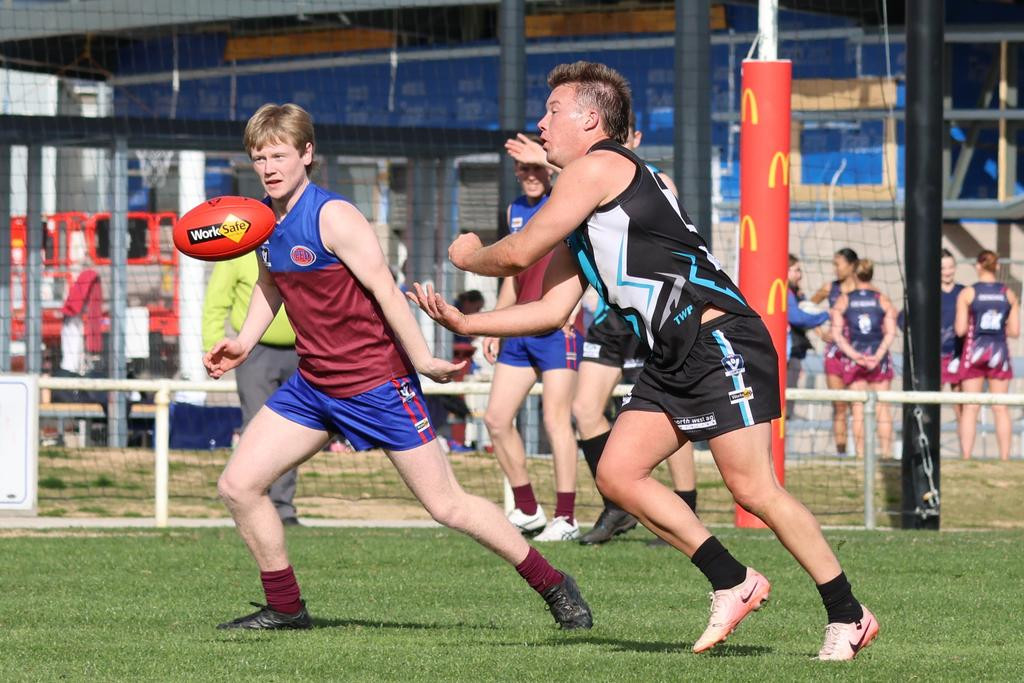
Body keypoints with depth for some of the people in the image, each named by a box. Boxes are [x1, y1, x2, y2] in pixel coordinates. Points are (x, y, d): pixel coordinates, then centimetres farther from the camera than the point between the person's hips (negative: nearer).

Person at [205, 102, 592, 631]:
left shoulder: (333, 216, -19)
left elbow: (385, 290, -18)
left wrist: (422, 360, -17)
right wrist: (243, 341, 8)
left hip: (376, 383, -8)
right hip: (313, 384, 8)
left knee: (446, 505, -4)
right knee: (237, 485, 0)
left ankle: (554, 586, 10)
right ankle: (284, 608, 14)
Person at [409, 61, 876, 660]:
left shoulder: (599, 165, -6)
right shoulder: (581, 219, 23)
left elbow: (519, 254, -6)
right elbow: (552, 310, 20)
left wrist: (469, 255, 15)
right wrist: (463, 322, 15)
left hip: (722, 341, -10)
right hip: (674, 362, 10)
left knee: (754, 490, -12)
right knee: (617, 474, 1)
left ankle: (848, 617, -4)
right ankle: (735, 584, 7)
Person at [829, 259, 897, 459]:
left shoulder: (843, 301, 2)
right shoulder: (883, 300, 2)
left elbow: (837, 334, -5)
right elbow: (890, 333, -7)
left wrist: (854, 355, -10)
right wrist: (878, 356, -11)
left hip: (853, 358, 0)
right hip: (879, 356, 0)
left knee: (858, 407, 1)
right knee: (882, 407, 5)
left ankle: (861, 453, -3)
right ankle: (886, 450, 1)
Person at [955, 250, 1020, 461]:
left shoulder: (967, 293, -6)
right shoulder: (1009, 294, 1)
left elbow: (960, 330, -8)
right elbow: (1014, 331, 1)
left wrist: (958, 324, 13)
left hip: (974, 350, -2)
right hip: (999, 352, 2)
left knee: (970, 408, 1)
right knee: (1000, 408, 6)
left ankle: (966, 457, -3)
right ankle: (1004, 457, 5)